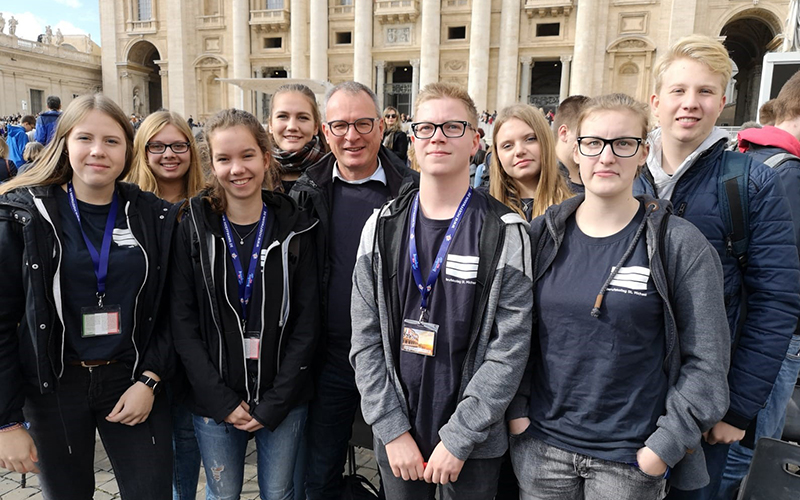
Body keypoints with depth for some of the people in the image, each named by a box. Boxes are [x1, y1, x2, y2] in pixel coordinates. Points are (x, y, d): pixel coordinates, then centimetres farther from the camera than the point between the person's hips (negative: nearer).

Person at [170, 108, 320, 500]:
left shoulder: (294, 228, -6)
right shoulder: (193, 227, -5)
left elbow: (307, 323, -5)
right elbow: (183, 324, -5)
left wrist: (274, 403, -10)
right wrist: (221, 400, -11)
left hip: (283, 398, 0)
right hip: (214, 401, 0)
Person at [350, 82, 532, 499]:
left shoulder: (506, 234, -9)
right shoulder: (382, 228, -1)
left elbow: (509, 349, -11)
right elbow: (366, 339, -2)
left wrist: (458, 439, -13)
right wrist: (393, 430, -7)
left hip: (474, 442, -2)